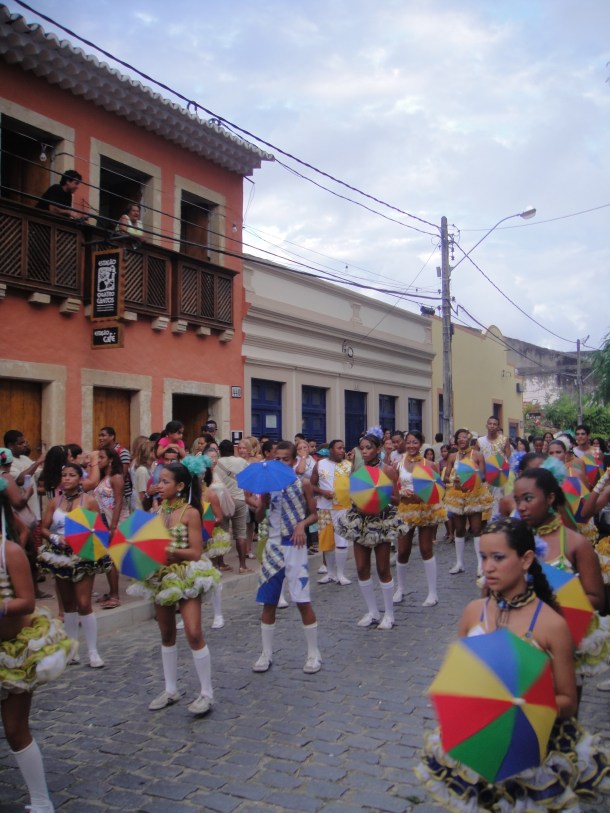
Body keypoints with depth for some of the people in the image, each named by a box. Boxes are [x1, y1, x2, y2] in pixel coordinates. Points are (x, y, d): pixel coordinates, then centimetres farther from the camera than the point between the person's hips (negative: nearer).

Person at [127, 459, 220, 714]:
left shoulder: (191, 512, -10)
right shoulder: (158, 511, 6)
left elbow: (196, 552, -13)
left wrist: (170, 551, -23)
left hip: (187, 576, -6)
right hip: (161, 576, 6)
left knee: (193, 633, -11)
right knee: (167, 635, 14)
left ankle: (206, 693, 3)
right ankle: (171, 689, 27)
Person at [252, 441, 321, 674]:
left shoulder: (303, 484, -2)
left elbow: (313, 514, 4)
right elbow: (258, 517, 3)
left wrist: (302, 524, -15)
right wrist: (264, 498, -14)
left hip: (295, 546, -3)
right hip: (273, 545, 3)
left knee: (303, 600, -5)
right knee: (268, 601, 8)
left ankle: (314, 654, 10)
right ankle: (266, 654, 21)